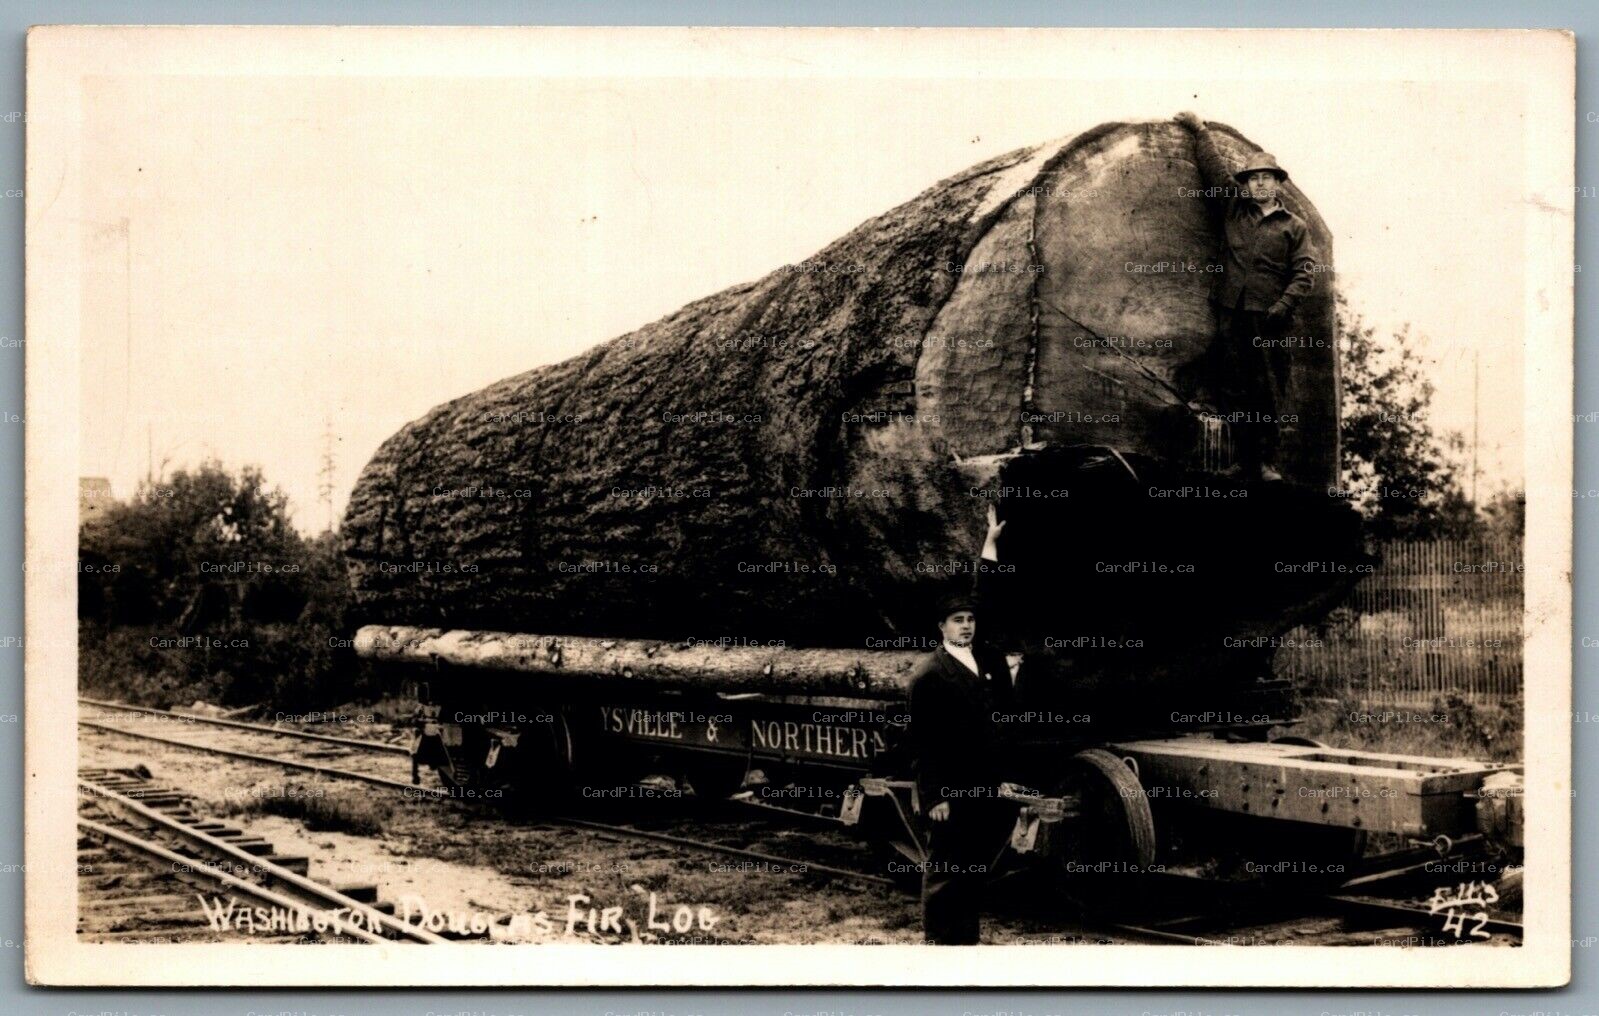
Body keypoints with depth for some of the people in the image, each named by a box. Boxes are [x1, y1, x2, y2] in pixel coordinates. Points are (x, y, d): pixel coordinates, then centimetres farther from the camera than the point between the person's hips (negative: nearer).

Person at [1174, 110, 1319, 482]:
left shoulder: (1294, 227, 11)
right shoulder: (1233, 211, 17)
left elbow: (1305, 271, 2)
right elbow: (1216, 168, 20)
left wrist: (1284, 304, -12)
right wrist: (1200, 130, 21)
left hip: (1267, 316, -2)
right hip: (1231, 312, 2)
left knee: (1268, 392, -5)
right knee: (1236, 388, 0)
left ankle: (1266, 461, -4)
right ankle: (1243, 461, 3)